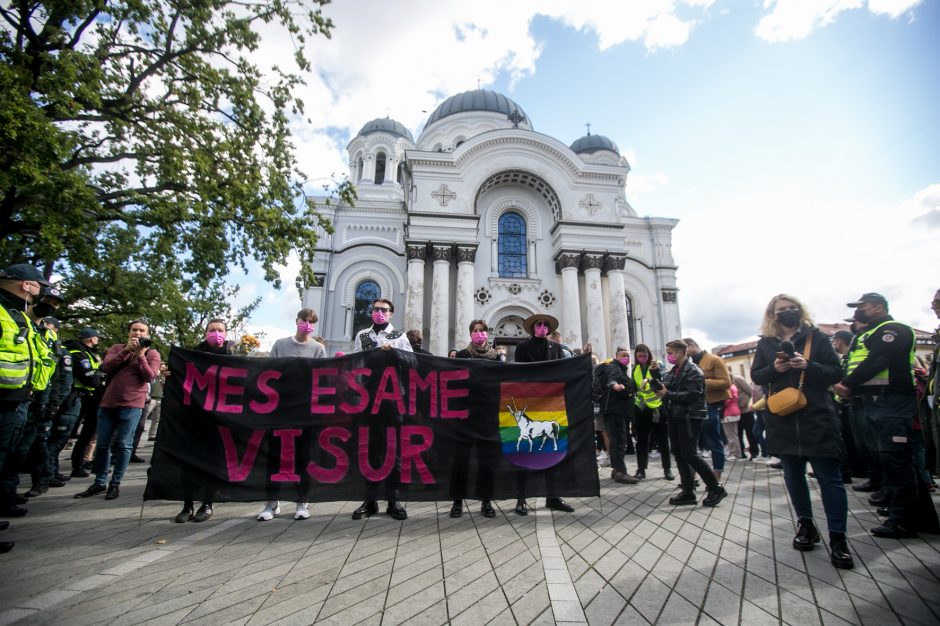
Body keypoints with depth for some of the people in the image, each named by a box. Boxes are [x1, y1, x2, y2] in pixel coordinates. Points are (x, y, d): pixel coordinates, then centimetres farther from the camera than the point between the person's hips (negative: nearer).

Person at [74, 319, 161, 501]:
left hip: (132, 405, -4)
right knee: (102, 444, 9)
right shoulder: (117, 348, 14)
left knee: (123, 445, -1)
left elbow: (149, 377, -10)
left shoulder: (152, 354, 4)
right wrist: (126, 350, -11)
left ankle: (115, 484, 10)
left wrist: (140, 355, -14)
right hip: (108, 402, 4)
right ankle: (99, 482, 21)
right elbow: (105, 367, -4)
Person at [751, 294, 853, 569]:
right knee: (793, 475, 12)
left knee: (829, 477, -1)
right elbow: (756, 375, 7)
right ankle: (806, 525, 28)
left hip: (817, 417, -2)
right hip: (783, 420, 3)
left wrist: (808, 366, -19)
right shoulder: (765, 343, 7)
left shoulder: (816, 337, 2)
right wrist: (774, 368, -12)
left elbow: (836, 371, -2)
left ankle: (837, 538, 7)